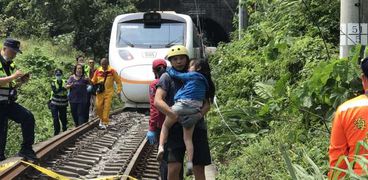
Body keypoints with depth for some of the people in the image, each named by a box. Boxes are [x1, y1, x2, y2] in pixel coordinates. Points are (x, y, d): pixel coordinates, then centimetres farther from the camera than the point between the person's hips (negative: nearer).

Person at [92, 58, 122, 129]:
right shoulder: (98, 71, 2)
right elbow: (94, 81, 12)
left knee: (106, 107, -6)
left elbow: (118, 81, 3)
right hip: (100, 92, 2)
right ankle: (101, 119, 25)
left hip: (108, 93, -2)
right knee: (98, 106, -1)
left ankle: (105, 123, 1)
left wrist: (119, 91, -1)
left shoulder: (112, 71, -3)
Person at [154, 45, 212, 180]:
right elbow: (157, 101, -9)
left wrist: (200, 113, -13)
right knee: (173, 168, -15)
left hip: (196, 127, 3)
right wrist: (175, 116, -22)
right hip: (176, 128, -3)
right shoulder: (167, 77, 5)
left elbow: (206, 103, 10)